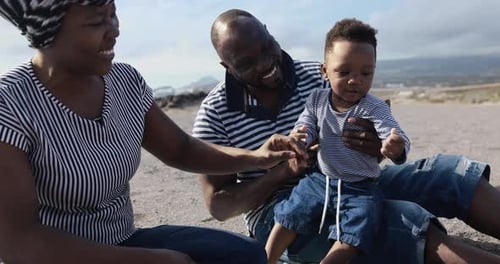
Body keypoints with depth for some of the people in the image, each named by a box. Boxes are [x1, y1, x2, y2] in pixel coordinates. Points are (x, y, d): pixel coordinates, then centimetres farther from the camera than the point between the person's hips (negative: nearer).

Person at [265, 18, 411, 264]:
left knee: (352, 237, -18)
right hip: (319, 180, 3)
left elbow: (395, 138, -25)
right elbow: (306, 127, 1)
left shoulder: (375, 108, -15)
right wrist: (298, 138, -26)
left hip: (360, 188, -2)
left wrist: (396, 148, -52)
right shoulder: (317, 99, -4)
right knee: (288, 216, -1)